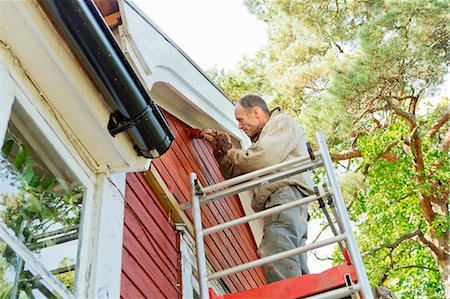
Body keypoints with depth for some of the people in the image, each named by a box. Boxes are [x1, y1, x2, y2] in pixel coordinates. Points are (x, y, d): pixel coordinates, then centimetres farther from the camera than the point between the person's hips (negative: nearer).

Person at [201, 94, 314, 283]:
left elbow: (261, 161, -10)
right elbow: (234, 173, 35)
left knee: (277, 268, -28)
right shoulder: (261, 139, 37)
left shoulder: (282, 123, 9)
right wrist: (219, 148, 23)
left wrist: (230, 150, 7)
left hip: (286, 192, -10)